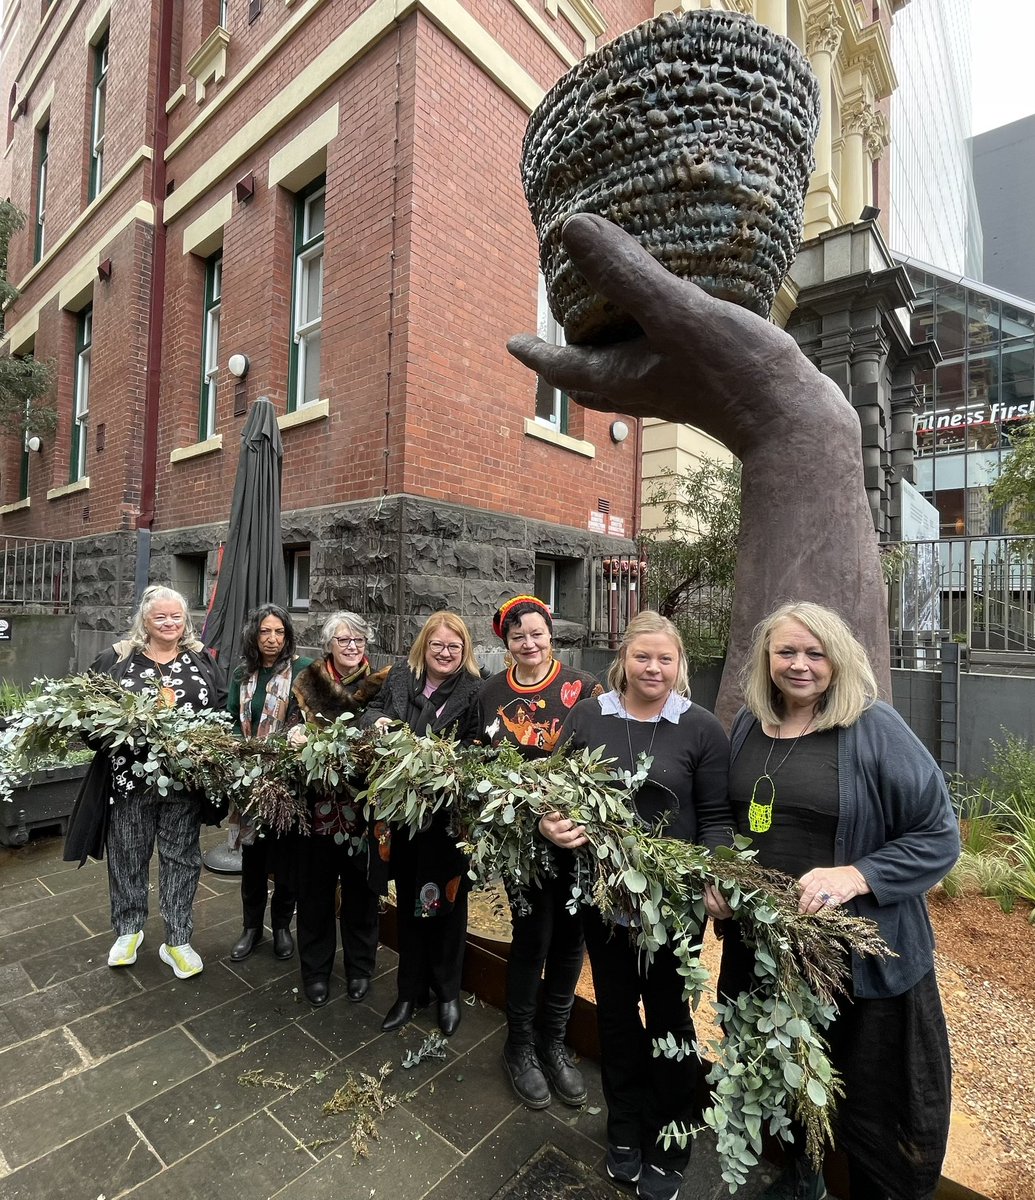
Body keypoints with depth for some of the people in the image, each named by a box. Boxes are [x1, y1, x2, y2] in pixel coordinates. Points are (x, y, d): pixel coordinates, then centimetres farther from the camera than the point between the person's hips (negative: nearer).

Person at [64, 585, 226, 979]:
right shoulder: (116, 659, 1)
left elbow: (223, 710, 4)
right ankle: (128, 929, 39)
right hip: (130, 778, 0)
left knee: (181, 858, 10)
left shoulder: (202, 661, 3)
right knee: (128, 856, 16)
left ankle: (177, 940, 25)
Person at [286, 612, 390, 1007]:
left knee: (361, 888, 12)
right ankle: (315, 969, 34)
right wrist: (296, 734, -22)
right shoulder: (307, 683, 5)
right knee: (316, 888, 13)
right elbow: (293, 726, 0)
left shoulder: (382, 684, 1)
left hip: (363, 803, -1)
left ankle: (359, 967, 34)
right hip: (317, 801, 1)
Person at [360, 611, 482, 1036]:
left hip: (448, 817, -4)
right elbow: (373, 710, 15)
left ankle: (448, 992, 37)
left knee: (446, 901, 13)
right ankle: (410, 990, 40)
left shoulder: (475, 691, -10)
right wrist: (376, 720, -7)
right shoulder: (400, 678, 3)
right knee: (408, 901, 19)